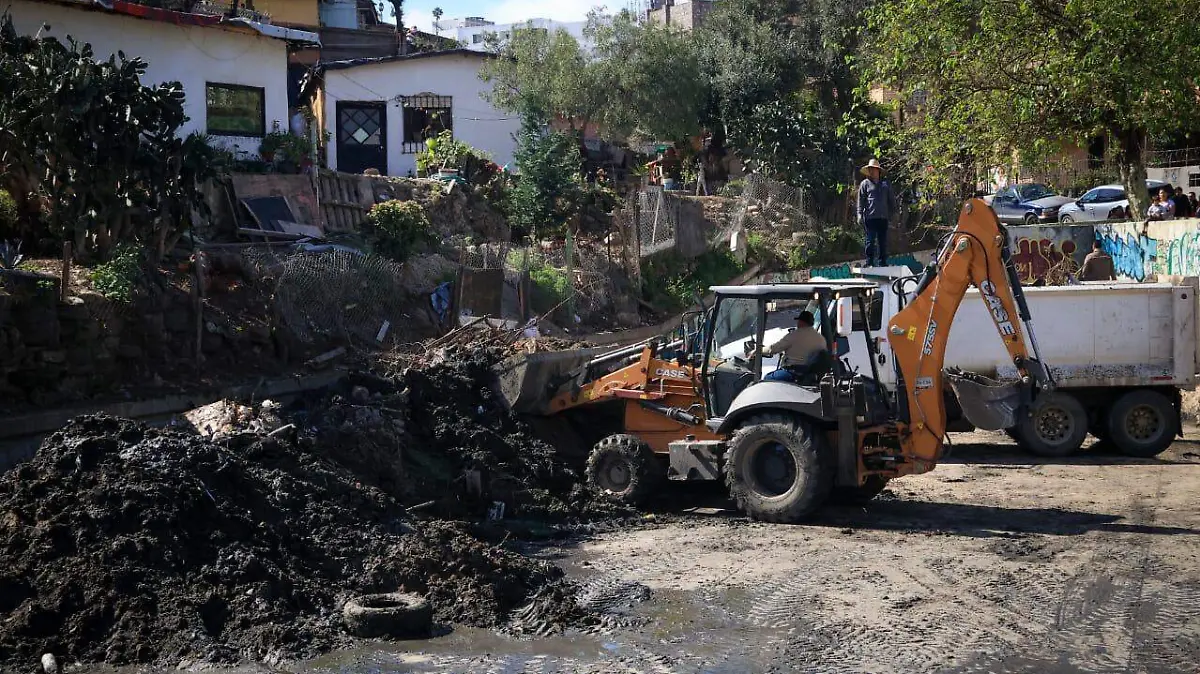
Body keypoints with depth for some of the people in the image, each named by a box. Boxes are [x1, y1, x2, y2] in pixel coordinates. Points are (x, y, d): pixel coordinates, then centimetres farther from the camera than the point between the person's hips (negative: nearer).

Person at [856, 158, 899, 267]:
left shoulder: (885, 184, 15)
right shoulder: (865, 184, 6)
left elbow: (892, 200, 19)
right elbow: (861, 201, 2)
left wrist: (893, 212, 14)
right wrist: (860, 215, -6)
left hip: (883, 217, 3)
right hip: (870, 217, -3)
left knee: (883, 241, 5)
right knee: (870, 241, -5)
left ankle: (883, 262, 11)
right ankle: (870, 262, -1)